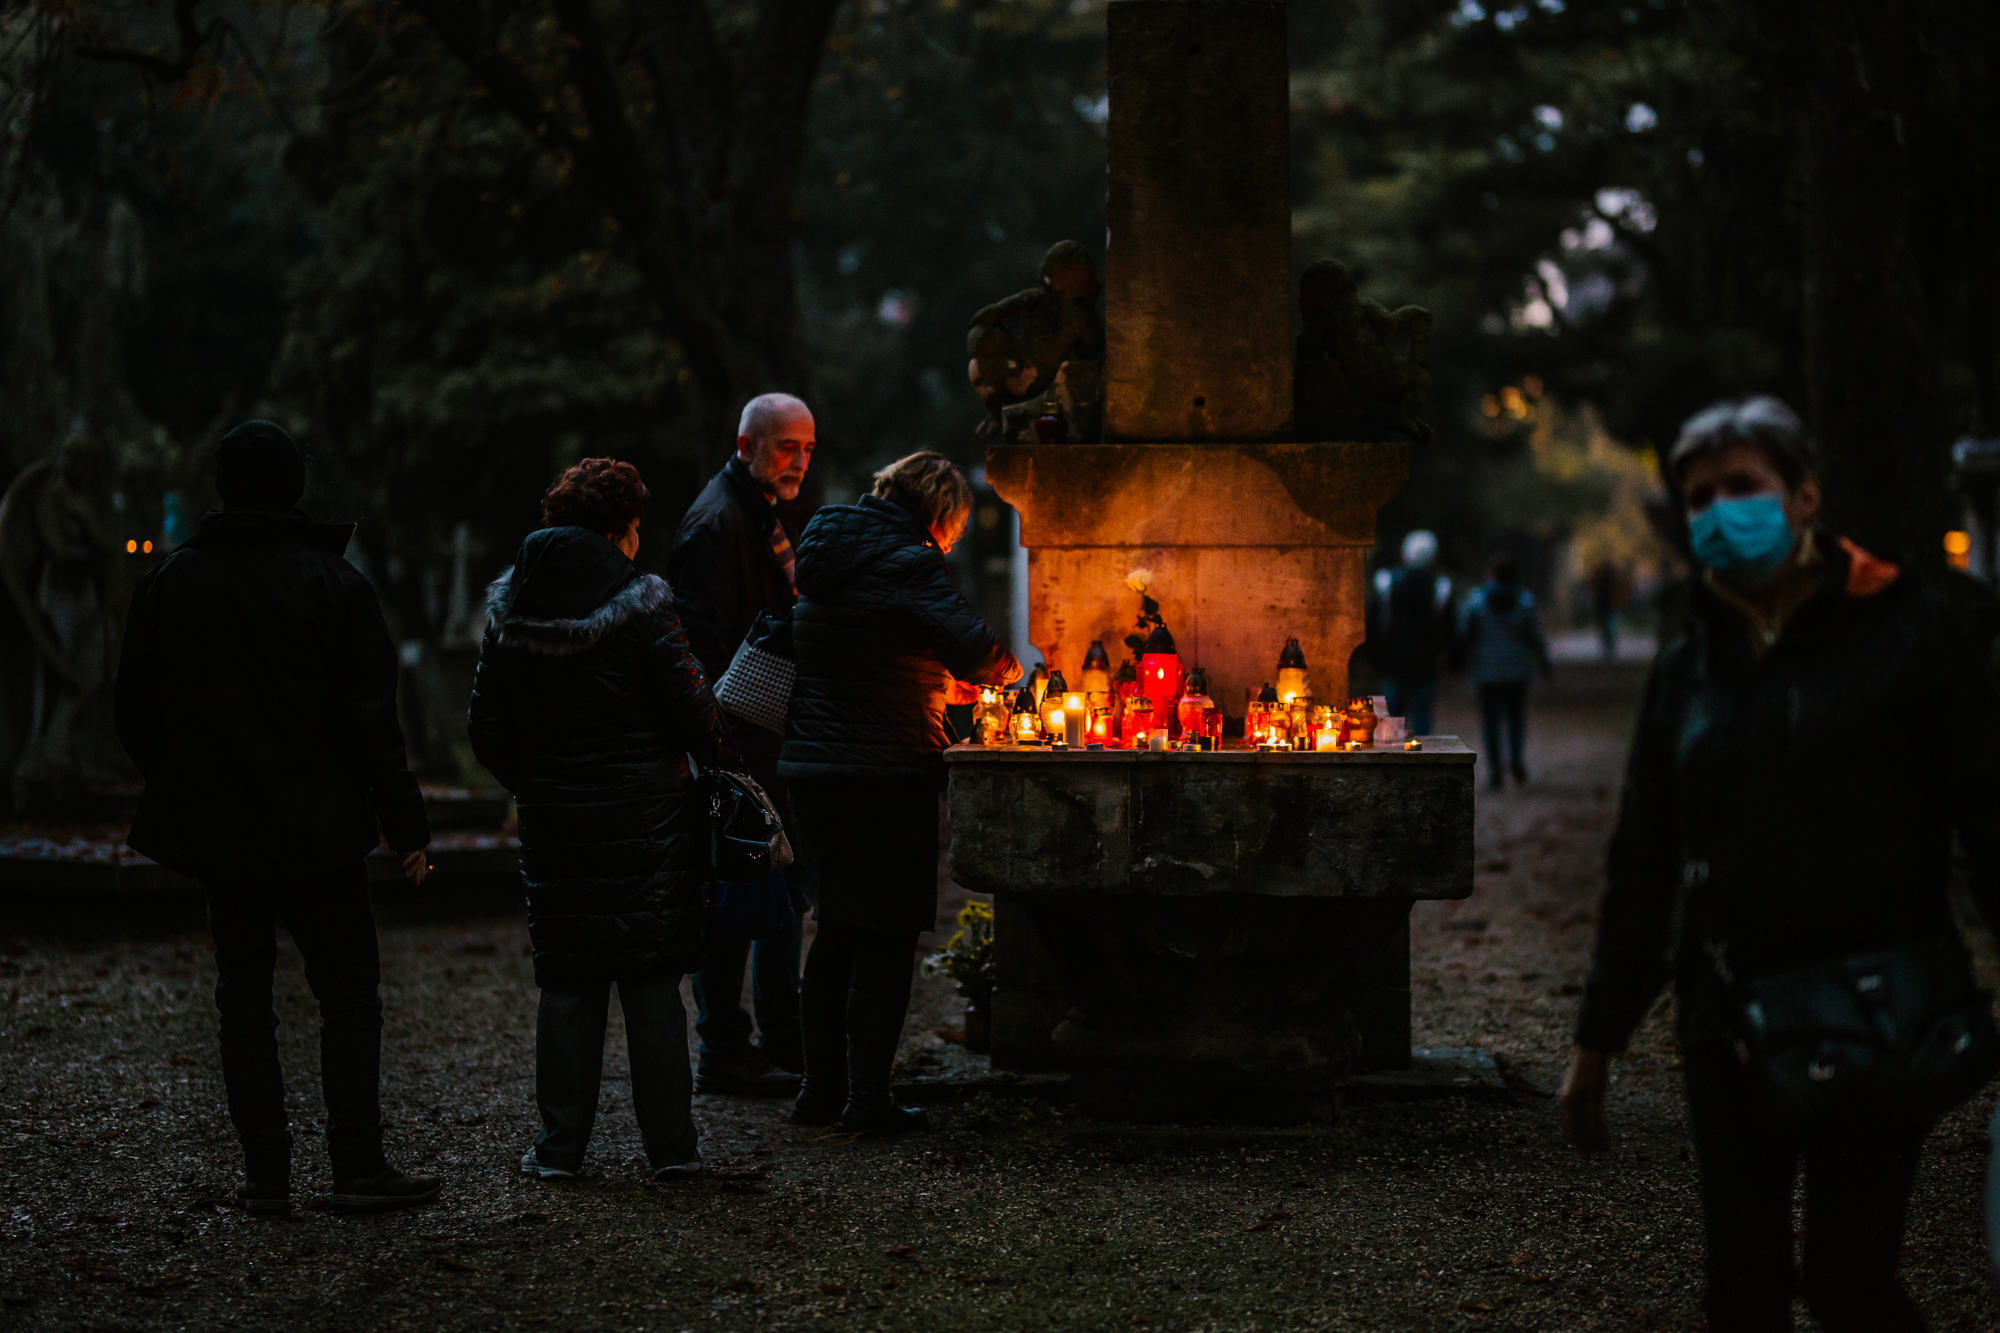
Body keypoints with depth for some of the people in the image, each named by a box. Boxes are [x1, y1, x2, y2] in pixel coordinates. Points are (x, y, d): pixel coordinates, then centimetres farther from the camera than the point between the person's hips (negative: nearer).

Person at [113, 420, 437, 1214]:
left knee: (244, 998, 9)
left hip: (217, 832, 3)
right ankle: (357, 1168, -1)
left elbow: (134, 715, 6)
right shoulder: (331, 582, -6)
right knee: (347, 992, 3)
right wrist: (405, 823, -3)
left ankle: (265, 1174, 7)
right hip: (317, 832, -3)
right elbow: (371, 717, -8)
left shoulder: (171, 583, 3)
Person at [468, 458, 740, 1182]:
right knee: (653, 983, 3)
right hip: (645, 815, -3)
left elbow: (487, 724, 7)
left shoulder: (508, 610, 3)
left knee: (566, 984, 9)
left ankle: (560, 1145, 10)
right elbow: (690, 707, -9)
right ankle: (670, 1145, 5)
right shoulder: (640, 604, -11)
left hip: (552, 817, 3)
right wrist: (723, 763, 10)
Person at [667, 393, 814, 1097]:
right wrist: (726, 743, -25)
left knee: (783, 888, 13)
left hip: (770, 742, 10)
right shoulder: (716, 524, -14)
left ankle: (785, 1043, 21)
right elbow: (706, 644, -21)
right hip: (737, 744, -10)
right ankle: (723, 1054, 1)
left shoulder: (764, 517, 18)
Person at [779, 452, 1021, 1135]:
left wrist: (936, 685, 24)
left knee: (839, 929, 16)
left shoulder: (827, 557, 14)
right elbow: (971, 645, -26)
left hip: (812, 767, 8)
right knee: (886, 936, -1)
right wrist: (1006, 667, -4)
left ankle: (822, 1086, 19)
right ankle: (867, 1099, 1)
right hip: (886, 772, -8)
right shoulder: (908, 565, -13)